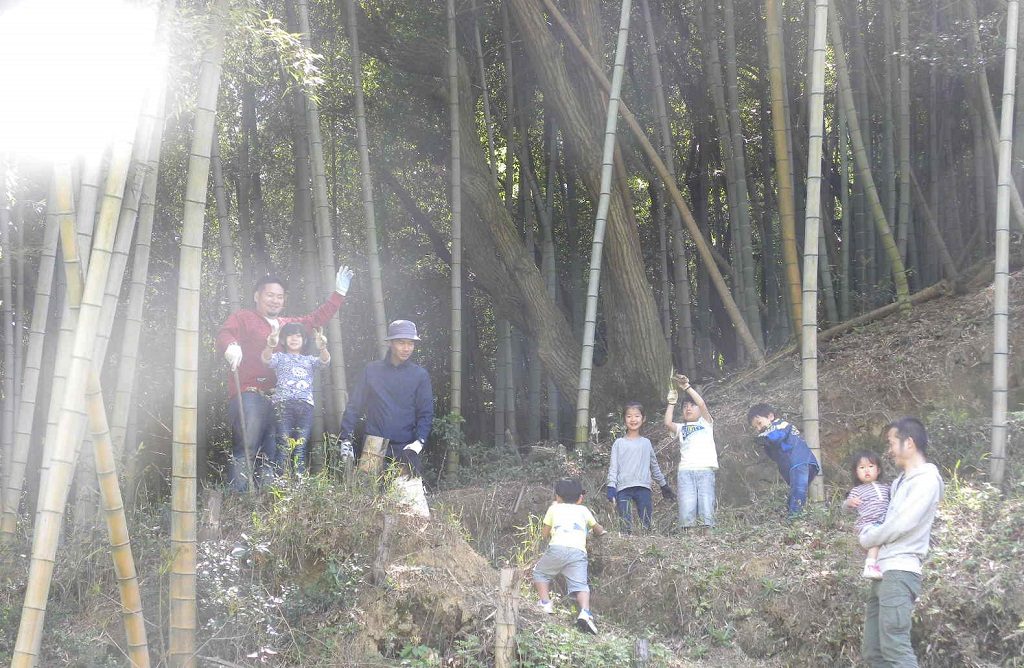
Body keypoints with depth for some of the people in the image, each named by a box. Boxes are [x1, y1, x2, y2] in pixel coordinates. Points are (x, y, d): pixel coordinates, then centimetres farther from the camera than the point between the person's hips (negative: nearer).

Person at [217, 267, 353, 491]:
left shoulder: (287, 324, 29)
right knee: (246, 449, -18)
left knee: (272, 455, 4)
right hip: (249, 395, -7)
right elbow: (224, 334, -7)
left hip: (277, 398, 7)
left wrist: (339, 293, 30)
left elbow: (316, 319, 34)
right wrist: (230, 346, -31)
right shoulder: (243, 317, 10)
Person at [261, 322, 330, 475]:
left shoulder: (309, 360, 26)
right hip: (283, 404, -2)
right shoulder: (280, 357, 20)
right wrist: (271, 345, -25)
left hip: (305, 405, 2)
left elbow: (325, 360, 6)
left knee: (300, 447, -6)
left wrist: (322, 348, -18)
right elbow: (266, 359, -2)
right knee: (284, 446, -13)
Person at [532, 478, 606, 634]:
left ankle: (545, 602, 1)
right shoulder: (583, 510, 30)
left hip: (557, 547, -1)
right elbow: (598, 530, 45)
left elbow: (544, 535, 29)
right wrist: (601, 531, 68)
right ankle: (585, 612, -32)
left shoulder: (554, 508, 26)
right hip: (579, 550, 1)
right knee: (580, 585, -6)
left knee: (540, 573, 20)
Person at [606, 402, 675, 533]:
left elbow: (654, 466, 24)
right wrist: (611, 487, -8)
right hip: (623, 488, -2)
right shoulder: (619, 443, 9)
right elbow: (613, 467, 4)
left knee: (647, 523, -5)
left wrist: (664, 485, 26)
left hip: (643, 487, 2)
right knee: (625, 525, -8)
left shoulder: (646, 443, 16)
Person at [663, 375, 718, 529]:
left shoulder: (706, 423, 20)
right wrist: (671, 403, 8)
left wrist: (687, 387, 0)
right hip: (685, 471, 1)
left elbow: (702, 404, 3)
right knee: (686, 512, -12)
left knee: (707, 510, -10)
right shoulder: (681, 428, 25)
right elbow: (668, 423, 4)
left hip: (705, 470, -1)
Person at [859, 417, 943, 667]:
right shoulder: (901, 481, 21)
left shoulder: (927, 479, -7)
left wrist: (866, 539, -1)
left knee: (895, 646, -17)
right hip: (883, 571, 9)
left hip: (900, 571, -9)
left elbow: (901, 524, -16)